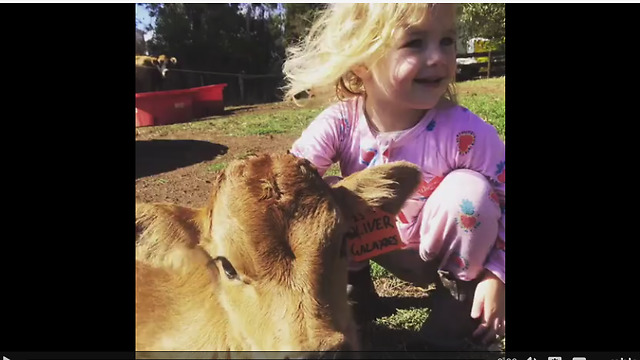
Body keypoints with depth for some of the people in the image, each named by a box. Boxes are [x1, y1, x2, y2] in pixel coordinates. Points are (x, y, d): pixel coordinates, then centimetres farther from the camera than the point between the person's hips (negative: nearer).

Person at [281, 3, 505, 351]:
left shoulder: (467, 134, -28)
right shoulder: (339, 124, -23)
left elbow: (502, 202, -17)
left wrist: (496, 277, -21)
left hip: (446, 254, -1)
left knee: (467, 189, -31)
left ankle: (457, 305, -7)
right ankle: (353, 287, 7)